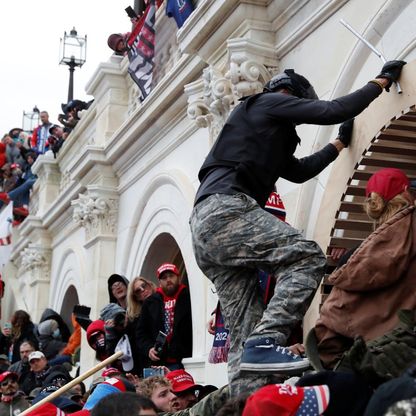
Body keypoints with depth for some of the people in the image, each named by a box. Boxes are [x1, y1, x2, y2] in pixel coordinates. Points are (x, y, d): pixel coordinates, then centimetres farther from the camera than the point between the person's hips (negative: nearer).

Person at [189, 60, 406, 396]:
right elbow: (332, 111, 3)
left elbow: (299, 171, 42)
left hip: (205, 228, 10)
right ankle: (265, 341, -30)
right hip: (225, 210, -10)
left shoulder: (265, 132, 38)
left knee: (246, 330, 1)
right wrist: (382, 81, 14)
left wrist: (339, 144, 50)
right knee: (307, 256, -18)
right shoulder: (269, 102, 10)